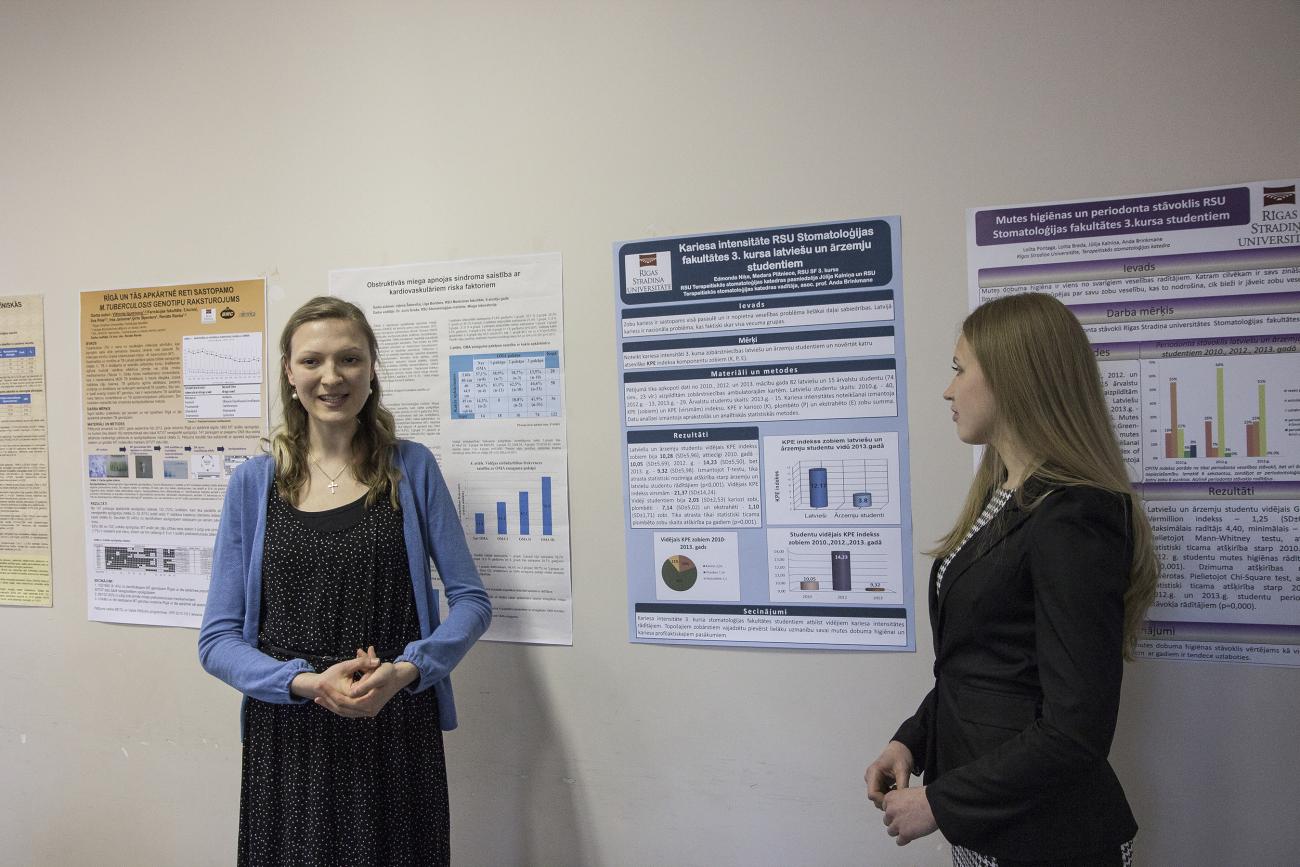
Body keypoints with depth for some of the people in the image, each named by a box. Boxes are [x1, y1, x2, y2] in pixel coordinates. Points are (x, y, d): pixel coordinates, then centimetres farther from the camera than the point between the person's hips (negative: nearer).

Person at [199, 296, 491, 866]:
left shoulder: (411, 469, -1)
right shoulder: (253, 483, 1)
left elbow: (471, 600, 0)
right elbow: (217, 640, 1)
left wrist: (405, 670, -17)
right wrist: (307, 682, -15)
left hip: (397, 737, 0)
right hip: (287, 739, 1)